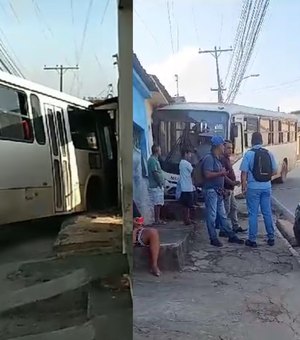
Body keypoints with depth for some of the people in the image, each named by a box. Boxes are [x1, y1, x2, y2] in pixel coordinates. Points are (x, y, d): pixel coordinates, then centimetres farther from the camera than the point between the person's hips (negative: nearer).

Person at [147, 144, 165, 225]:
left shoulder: (155, 159, 18)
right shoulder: (152, 160, -14)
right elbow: (155, 173, -20)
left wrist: (161, 183, 16)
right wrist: (160, 183, -15)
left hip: (158, 186, 10)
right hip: (156, 186, -10)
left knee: (159, 204, 12)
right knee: (157, 204, -6)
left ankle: (158, 219, 18)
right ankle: (157, 220, -2)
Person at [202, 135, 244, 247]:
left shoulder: (217, 159, 16)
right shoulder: (209, 158, -14)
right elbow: (207, 174, -22)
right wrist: (221, 173, -17)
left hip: (218, 192, 10)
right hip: (211, 191, -10)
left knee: (223, 215, 15)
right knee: (212, 216, -2)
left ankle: (231, 236, 21)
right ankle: (213, 239, 5)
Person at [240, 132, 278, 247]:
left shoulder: (249, 153, -8)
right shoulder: (269, 154, 3)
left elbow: (244, 173, -11)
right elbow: (274, 171, 7)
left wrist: (243, 186, -1)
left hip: (253, 188, -4)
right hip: (266, 187, 4)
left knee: (253, 214, 3)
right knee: (267, 212, 13)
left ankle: (252, 240, 7)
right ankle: (271, 238, 21)